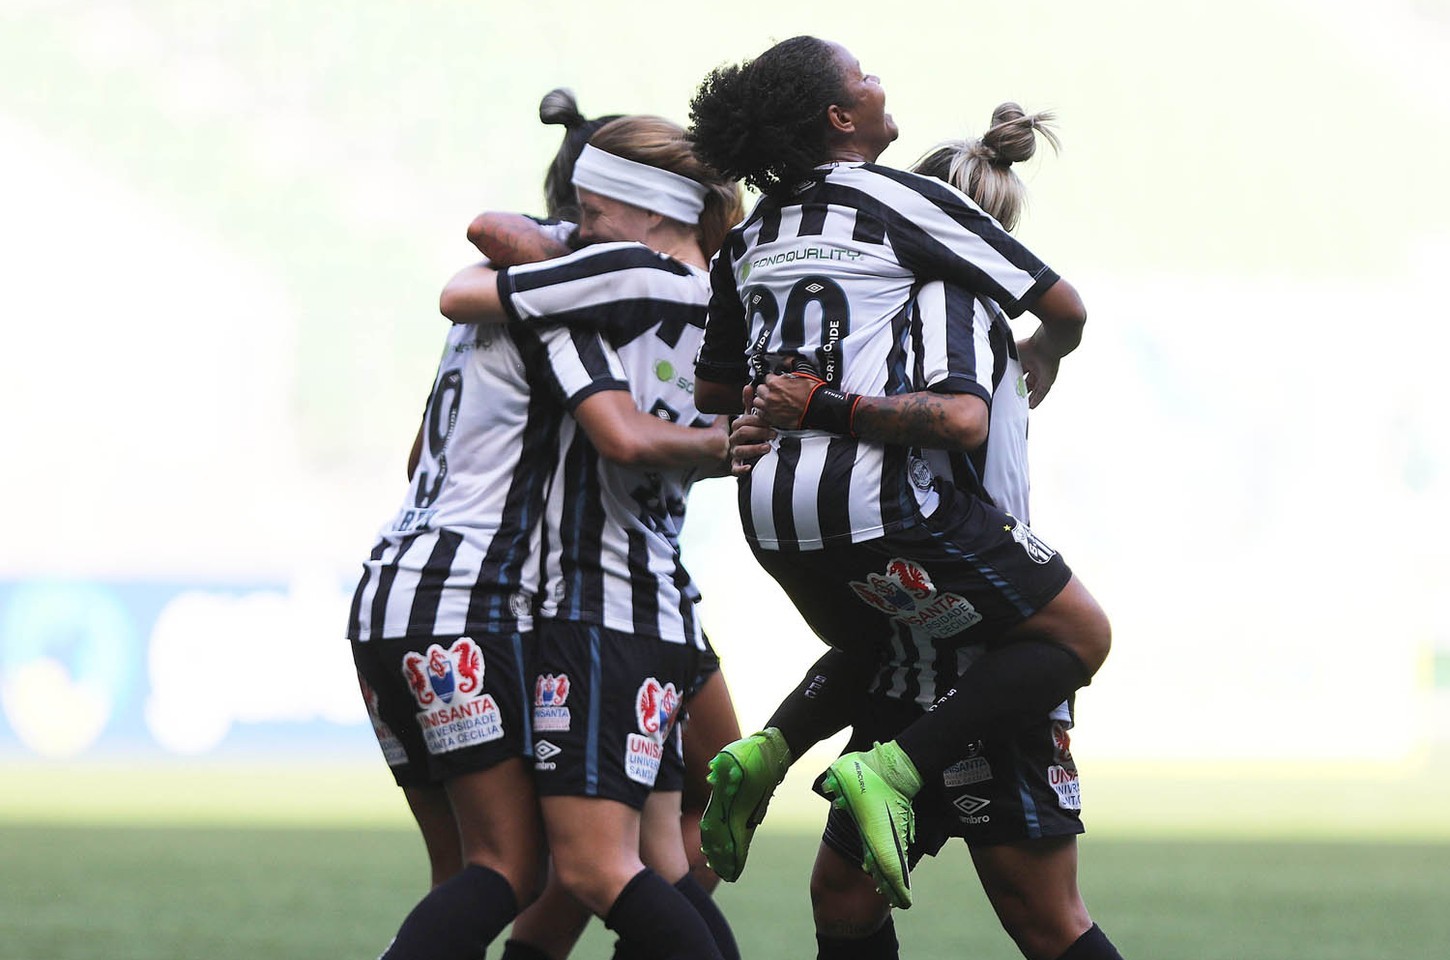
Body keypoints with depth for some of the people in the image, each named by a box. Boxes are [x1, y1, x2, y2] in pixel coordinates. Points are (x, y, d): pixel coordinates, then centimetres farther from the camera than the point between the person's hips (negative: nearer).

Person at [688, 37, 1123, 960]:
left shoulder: (751, 239, 17)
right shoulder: (905, 200, -3)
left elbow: (712, 390, 25)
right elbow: (1064, 307, 3)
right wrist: (1043, 359, 25)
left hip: (775, 509, 8)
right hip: (876, 497, -8)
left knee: (881, 646, 33)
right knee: (1079, 634, 3)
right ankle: (894, 769, -13)